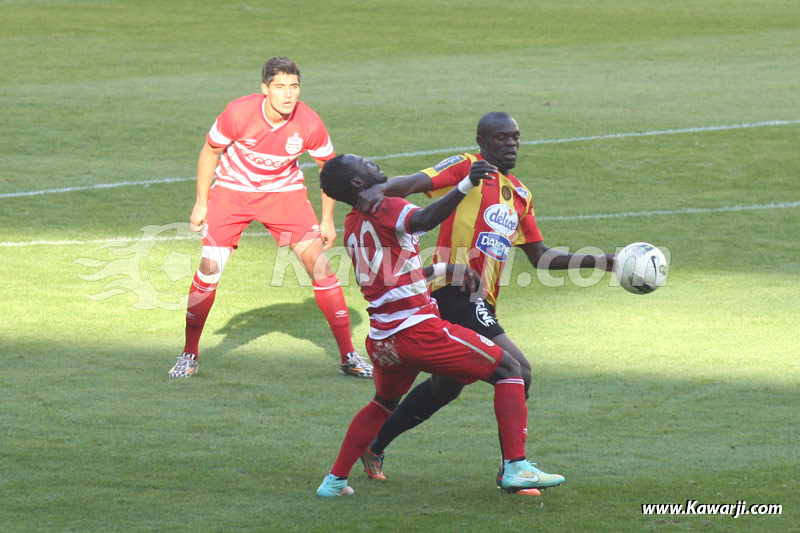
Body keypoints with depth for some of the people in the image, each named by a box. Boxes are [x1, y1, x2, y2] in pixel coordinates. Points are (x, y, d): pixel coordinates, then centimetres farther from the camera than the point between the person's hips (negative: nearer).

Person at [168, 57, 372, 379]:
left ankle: (348, 355, -2)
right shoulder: (238, 113, -25)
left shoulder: (309, 124, -21)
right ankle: (189, 355, 5)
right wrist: (201, 204, -4)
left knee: (318, 263, -11)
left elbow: (329, 167, -2)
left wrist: (327, 220, 0)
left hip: (284, 192, 1)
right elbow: (210, 152, -7)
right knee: (210, 265, -12)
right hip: (232, 190, -1)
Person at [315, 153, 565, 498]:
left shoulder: (351, 226, 16)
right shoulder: (385, 208, -7)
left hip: (380, 338, 8)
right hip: (417, 327, -8)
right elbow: (424, 220, -30)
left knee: (384, 403, 35)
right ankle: (515, 466, -11)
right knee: (508, 371, 1)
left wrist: (444, 270, 27)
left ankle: (335, 480, 31)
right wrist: (466, 185, -40)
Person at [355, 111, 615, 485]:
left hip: (482, 303, 9)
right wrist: (380, 189, -39)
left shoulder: (521, 195, 21)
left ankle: (374, 446, 32)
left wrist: (603, 262, 19)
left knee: (445, 387, 18)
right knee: (518, 371, -15)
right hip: (455, 295, -9)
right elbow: (415, 183, -17)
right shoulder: (467, 168, -3)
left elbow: (540, 257, 25)